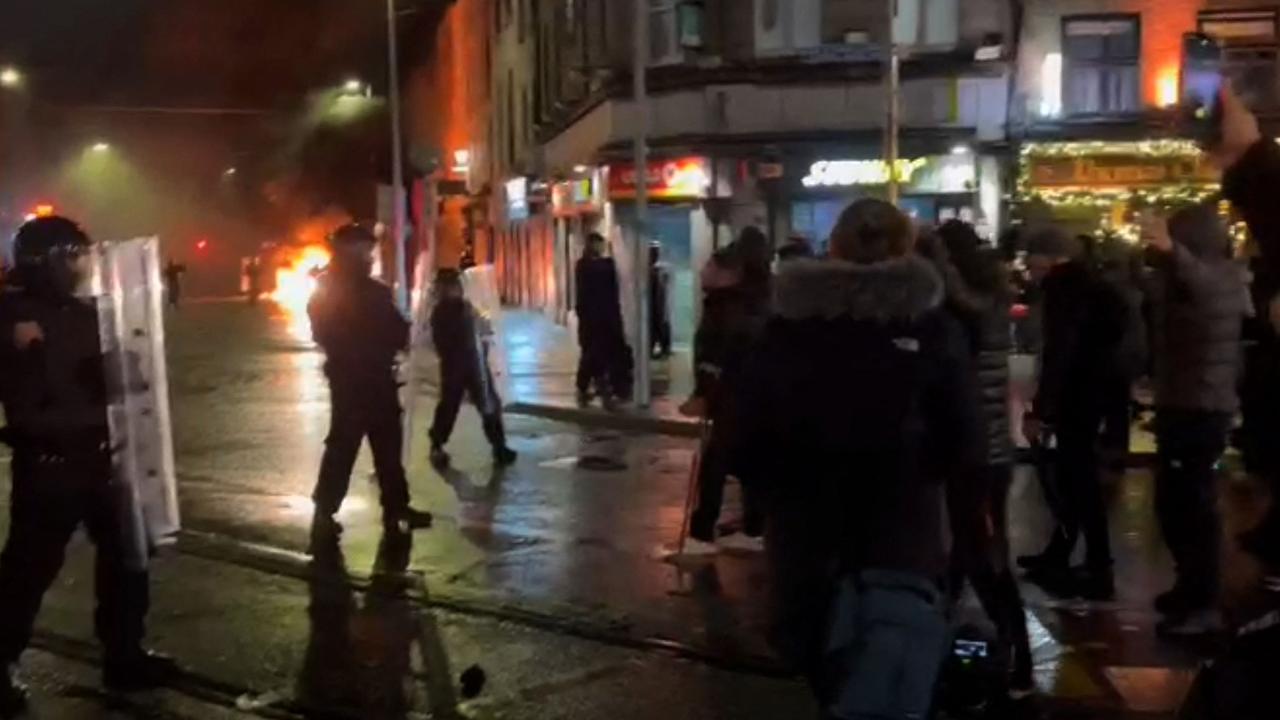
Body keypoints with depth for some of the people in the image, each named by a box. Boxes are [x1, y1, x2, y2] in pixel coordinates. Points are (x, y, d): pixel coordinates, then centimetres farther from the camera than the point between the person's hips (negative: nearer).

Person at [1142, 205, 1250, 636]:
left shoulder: (1226, 276, -12)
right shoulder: (1180, 277, 14)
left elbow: (1203, 280, -35)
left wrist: (1173, 253, -54)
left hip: (1205, 407, -8)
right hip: (1177, 403, 8)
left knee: (1195, 503, -5)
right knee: (1172, 501, 15)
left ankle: (1204, 604, 2)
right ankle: (1192, 585, 29)